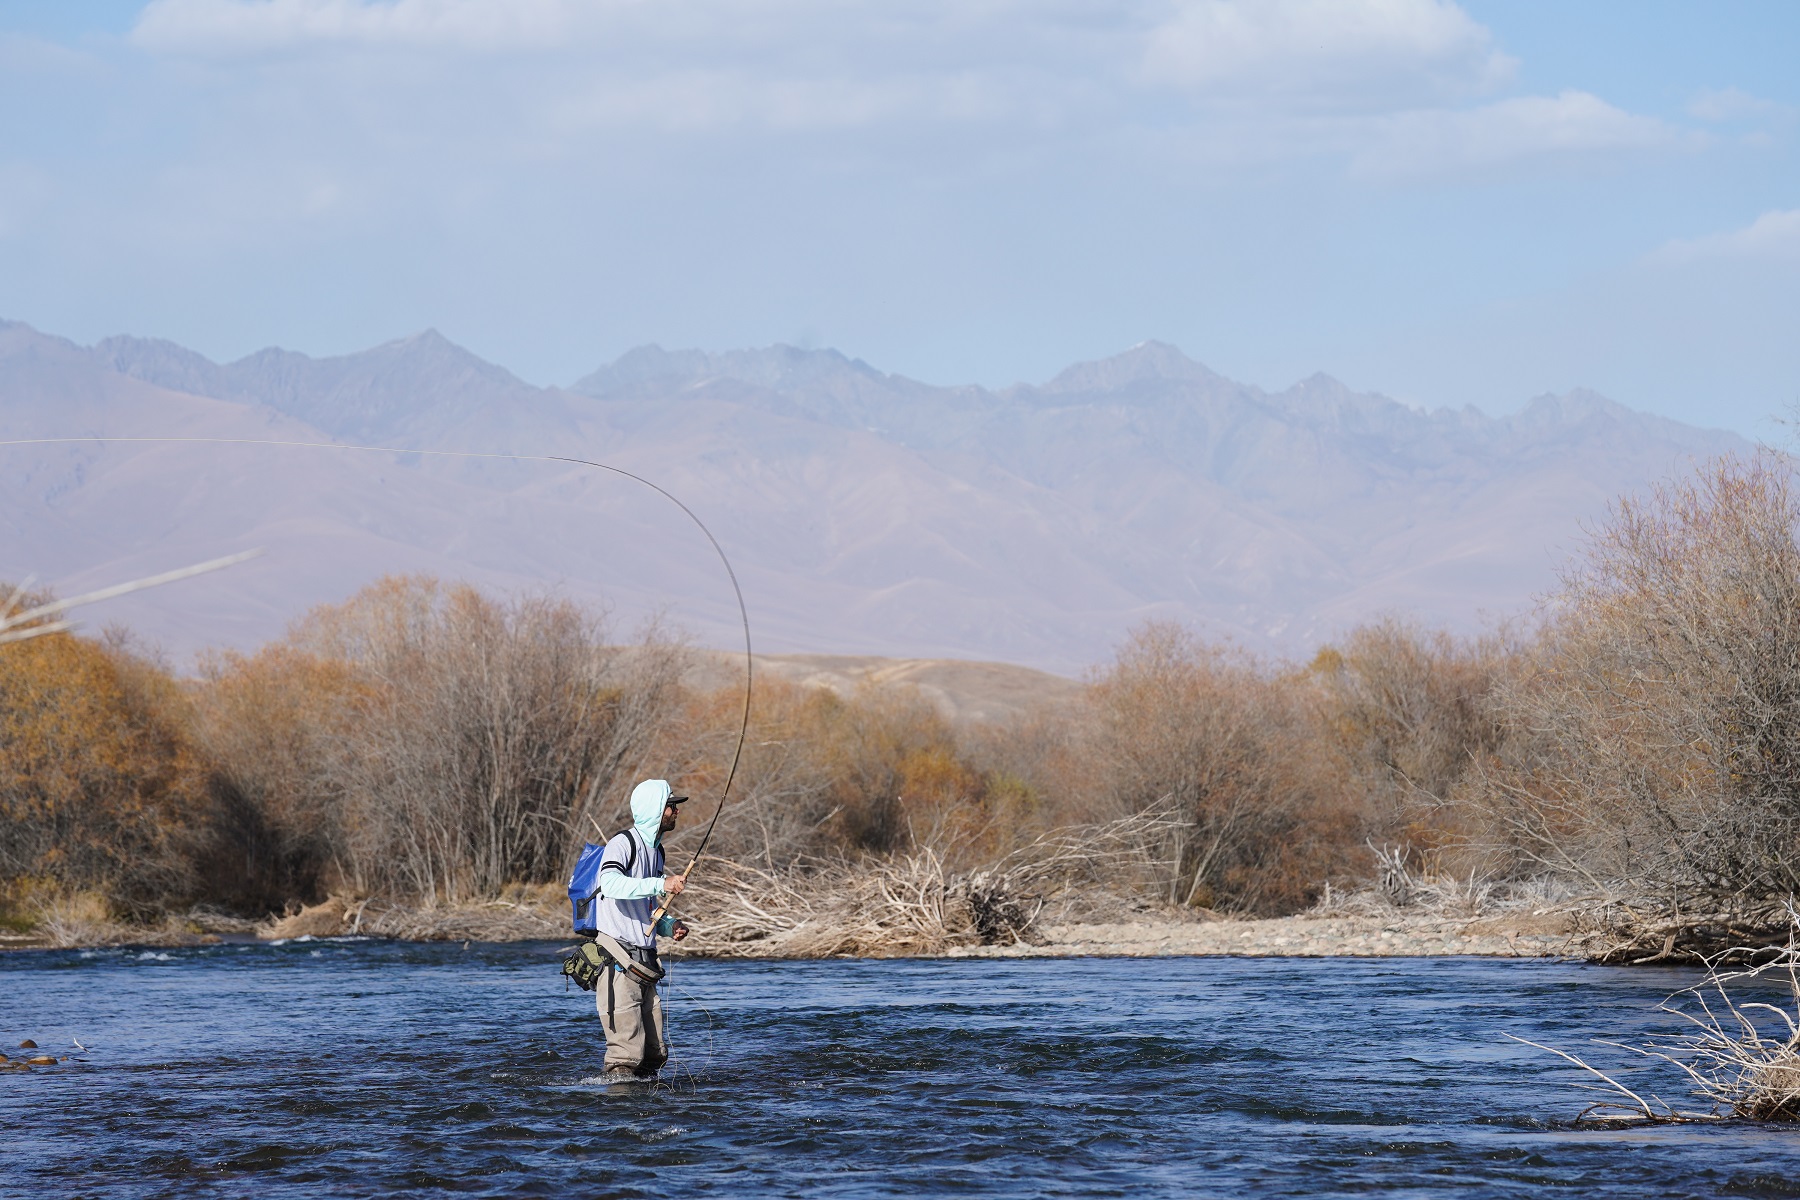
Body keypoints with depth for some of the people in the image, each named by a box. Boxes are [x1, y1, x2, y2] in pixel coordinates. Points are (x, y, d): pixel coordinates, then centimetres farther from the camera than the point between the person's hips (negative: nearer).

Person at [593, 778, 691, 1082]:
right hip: (618, 962, -9)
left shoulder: (655, 850, 19)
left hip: (643, 962, 9)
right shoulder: (623, 843, -9)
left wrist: (670, 926, 10)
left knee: (655, 1051, 8)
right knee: (626, 1049, -12)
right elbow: (610, 885, -30)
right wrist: (661, 884, -32)